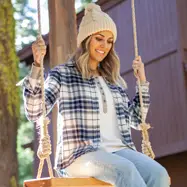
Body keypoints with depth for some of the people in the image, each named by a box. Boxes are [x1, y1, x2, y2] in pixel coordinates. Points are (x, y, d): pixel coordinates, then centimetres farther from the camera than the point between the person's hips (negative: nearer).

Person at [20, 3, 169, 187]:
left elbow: (135, 120, 27)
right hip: (81, 154, -5)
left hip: (118, 150, 5)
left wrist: (142, 81, 21)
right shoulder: (62, 74, 7)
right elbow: (34, 112, -6)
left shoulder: (115, 80, 21)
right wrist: (37, 65, -14)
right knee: (125, 170, -37)